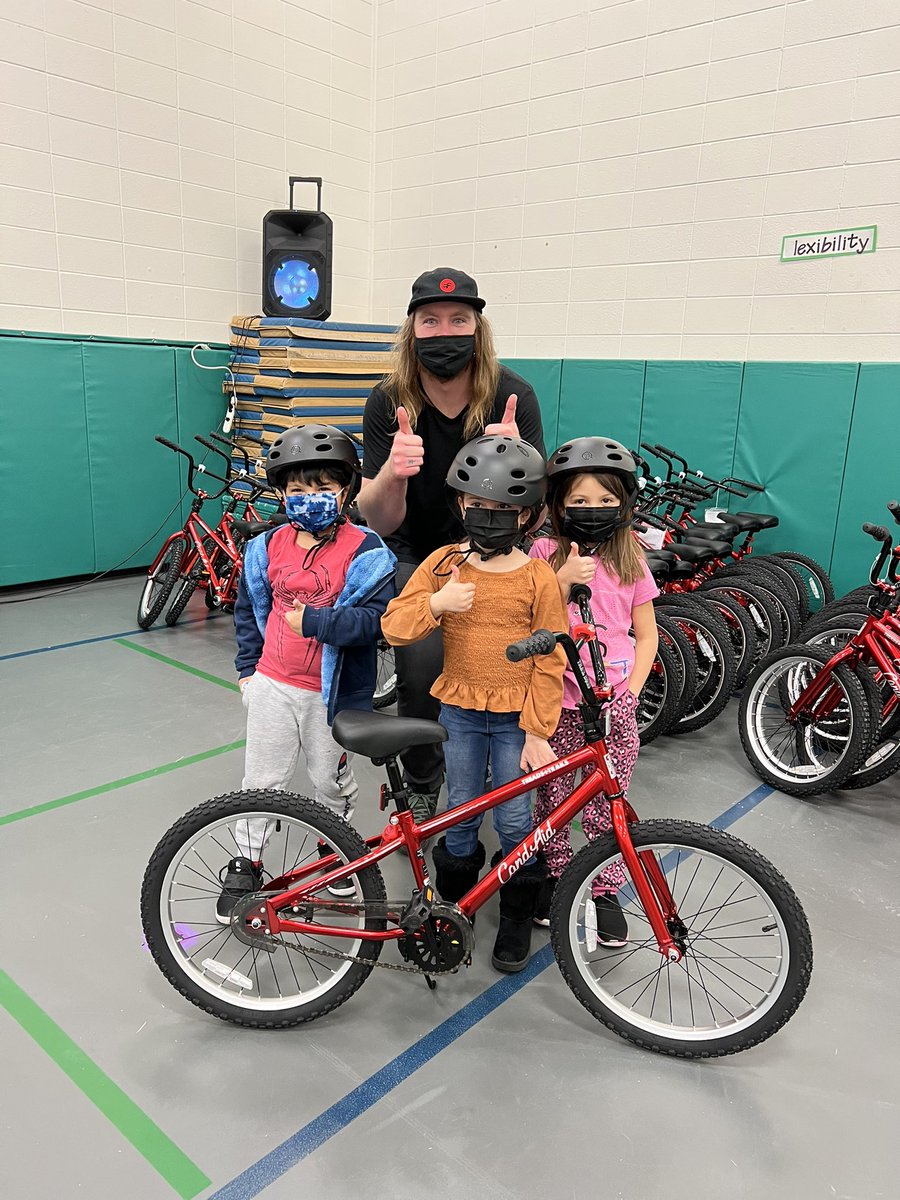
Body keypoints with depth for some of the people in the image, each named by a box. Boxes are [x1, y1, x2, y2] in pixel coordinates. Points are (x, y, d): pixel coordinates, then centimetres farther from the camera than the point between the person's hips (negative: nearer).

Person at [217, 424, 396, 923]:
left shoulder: (363, 550, -14)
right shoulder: (268, 546, 1)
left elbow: (372, 619, -23)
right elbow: (248, 609, 13)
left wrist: (312, 622, -25)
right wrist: (247, 668, 10)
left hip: (329, 690, -3)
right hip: (272, 683, 3)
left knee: (331, 778, 17)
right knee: (262, 778, 13)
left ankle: (336, 848, 43)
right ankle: (245, 865, 30)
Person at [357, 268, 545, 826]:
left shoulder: (512, 396, -17)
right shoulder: (389, 404, -15)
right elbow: (380, 522, -19)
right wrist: (392, 473, -41)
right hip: (418, 555, 0)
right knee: (422, 667, -20)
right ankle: (421, 790, 7)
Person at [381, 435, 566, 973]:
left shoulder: (538, 577, -10)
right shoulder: (444, 563, -4)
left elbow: (550, 661, -7)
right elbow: (394, 626, -7)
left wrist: (538, 730, -9)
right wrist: (436, 603, -26)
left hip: (515, 717, -1)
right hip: (459, 711, 2)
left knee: (514, 819, 7)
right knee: (462, 810, 13)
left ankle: (518, 915, 29)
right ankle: (454, 902, 35)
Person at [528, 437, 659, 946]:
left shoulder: (631, 562, 4)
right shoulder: (547, 553, 0)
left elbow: (646, 636, 8)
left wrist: (630, 690, -4)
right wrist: (564, 578, -20)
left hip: (613, 704, 1)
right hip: (557, 700, 0)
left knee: (607, 803, 6)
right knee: (553, 796, 10)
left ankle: (605, 891, 25)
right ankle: (555, 875, 32)